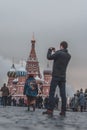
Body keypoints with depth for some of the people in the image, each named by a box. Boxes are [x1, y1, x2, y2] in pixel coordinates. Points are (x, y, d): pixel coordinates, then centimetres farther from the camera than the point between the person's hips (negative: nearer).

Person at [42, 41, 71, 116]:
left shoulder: (58, 53, -11)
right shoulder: (68, 56, 10)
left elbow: (49, 57, -3)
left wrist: (50, 50, 15)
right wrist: (54, 52, 27)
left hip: (56, 76, -6)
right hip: (63, 77, 6)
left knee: (51, 93, -5)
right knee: (63, 94, 4)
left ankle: (50, 110, -10)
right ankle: (63, 111, 4)